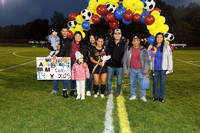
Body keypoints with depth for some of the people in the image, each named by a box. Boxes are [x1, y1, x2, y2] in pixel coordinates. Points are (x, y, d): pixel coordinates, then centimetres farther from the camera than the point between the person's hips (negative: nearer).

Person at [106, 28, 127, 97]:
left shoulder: (124, 44, -2)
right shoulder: (110, 42, 3)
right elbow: (108, 51, 13)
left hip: (119, 65, -2)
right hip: (110, 64, 2)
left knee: (119, 79, 9)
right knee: (109, 78, 12)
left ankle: (118, 92, 25)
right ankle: (108, 90, 30)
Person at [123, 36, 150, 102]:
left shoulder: (143, 50, -2)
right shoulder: (128, 50, 5)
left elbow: (146, 60, -1)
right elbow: (125, 60, 9)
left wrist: (145, 71, -6)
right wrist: (126, 70, 5)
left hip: (140, 70, -3)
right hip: (132, 69, 3)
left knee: (141, 83, 0)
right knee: (132, 83, 11)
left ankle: (143, 96, 15)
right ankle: (133, 95, 25)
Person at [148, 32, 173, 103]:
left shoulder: (166, 46, -2)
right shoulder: (152, 46, 2)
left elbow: (170, 57, -1)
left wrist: (170, 68, -4)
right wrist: (150, 58, -10)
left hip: (163, 68, -1)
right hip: (154, 68, 1)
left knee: (162, 83, 5)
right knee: (155, 82, 10)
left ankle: (161, 97, 19)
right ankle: (155, 96, 23)